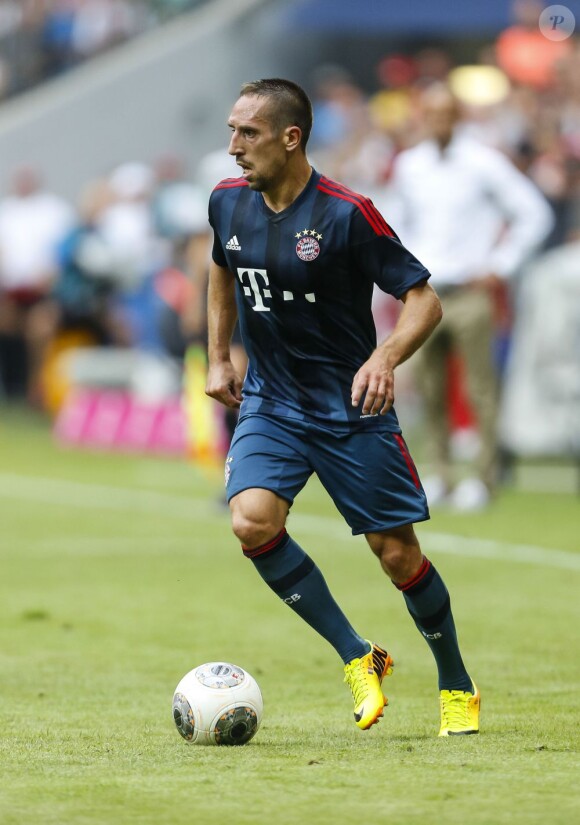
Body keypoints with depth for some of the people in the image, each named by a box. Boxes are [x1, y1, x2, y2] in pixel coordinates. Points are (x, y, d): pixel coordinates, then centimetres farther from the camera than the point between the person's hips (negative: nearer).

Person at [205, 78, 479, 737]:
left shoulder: (345, 214, -17)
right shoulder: (228, 202, 0)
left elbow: (423, 299, -14)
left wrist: (385, 358, -31)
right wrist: (218, 357, 17)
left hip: (351, 410, -4)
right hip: (269, 404, 4)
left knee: (396, 553, 0)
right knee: (252, 521, -21)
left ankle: (457, 687, 24)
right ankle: (357, 658, -6)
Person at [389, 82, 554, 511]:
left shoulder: (484, 163, -4)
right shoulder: (407, 166, 9)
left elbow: (534, 214, -1)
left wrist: (500, 267, -4)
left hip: (470, 293, -4)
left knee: (481, 388, -6)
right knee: (430, 390, 4)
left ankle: (483, 476, 0)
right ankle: (440, 473, 11)